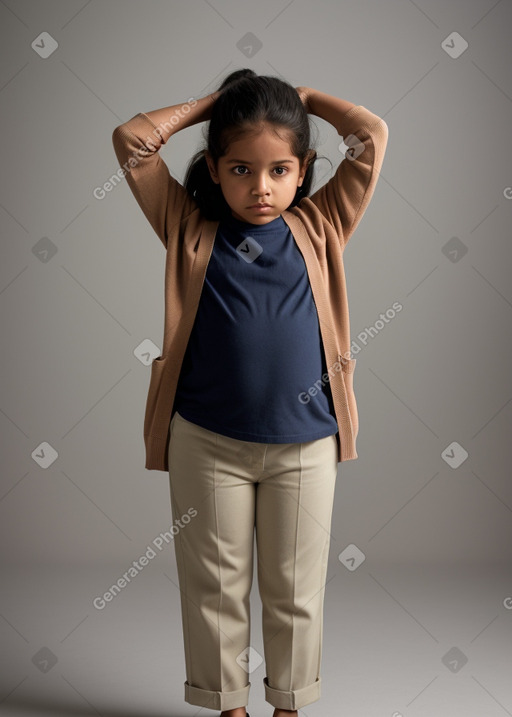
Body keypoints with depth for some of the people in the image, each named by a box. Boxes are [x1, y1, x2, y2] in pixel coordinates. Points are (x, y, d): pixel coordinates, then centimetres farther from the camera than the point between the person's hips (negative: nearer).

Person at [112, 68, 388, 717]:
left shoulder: (319, 228, 3)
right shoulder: (190, 230, 2)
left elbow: (373, 136, 0)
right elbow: (131, 140, -2)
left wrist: (305, 96, 9)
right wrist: (210, 102, 4)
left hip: (304, 444, 1)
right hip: (207, 443, 0)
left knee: (296, 589, 13)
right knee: (214, 585, 11)